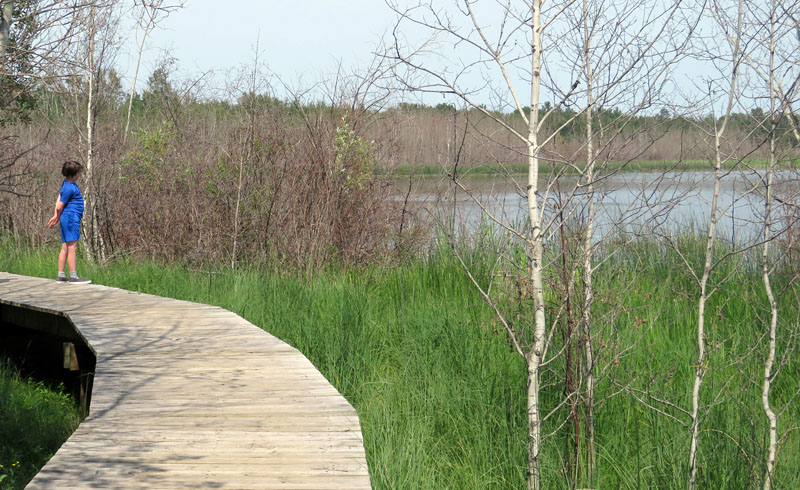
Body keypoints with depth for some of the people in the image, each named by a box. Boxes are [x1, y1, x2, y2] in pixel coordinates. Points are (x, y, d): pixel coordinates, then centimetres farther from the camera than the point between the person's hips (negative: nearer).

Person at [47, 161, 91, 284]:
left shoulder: (67, 184, 14)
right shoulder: (70, 188, -17)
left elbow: (59, 200, 18)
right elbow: (60, 206, -13)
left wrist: (56, 216, 14)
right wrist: (58, 217, 6)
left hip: (66, 219, 10)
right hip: (71, 218, -10)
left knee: (65, 247, 10)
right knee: (72, 247, -10)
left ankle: (61, 276, 12)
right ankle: (73, 276, -11)